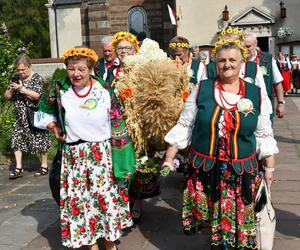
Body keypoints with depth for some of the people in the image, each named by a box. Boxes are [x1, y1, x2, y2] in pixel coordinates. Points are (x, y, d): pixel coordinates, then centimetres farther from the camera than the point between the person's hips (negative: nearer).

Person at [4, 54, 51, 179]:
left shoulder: (37, 78, -8)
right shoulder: (15, 79, 7)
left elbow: (37, 95, -19)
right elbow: (7, 96, 9)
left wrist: (22, 88, -23)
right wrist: (11, 90, -12)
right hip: (21, 117, 5)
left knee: (40, 140, 4)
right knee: (16, 140, 1)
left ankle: (44, 165, 19)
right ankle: (18, 168, 9)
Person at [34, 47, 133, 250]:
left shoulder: (104, 90, -4)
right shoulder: (59, 90, -3)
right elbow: (44, 112, 13)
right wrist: (56, 130, 2)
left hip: (102, 153, -1)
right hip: (74, 155, 1)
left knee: (106, 196, 5)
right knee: (80, 200, 7)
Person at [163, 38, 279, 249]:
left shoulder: (257, 94, -1)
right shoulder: (201, 89, -3)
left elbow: (264, 135, 5)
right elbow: (184, 126, 1)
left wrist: (270, 167, 4)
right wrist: (169, 158, 0)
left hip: (241, 172, 0)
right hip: (204, 169, 0)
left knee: (237, 221, 11)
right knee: (208, 217, 11)